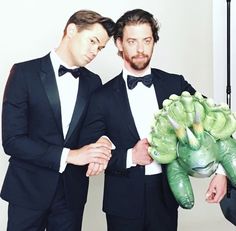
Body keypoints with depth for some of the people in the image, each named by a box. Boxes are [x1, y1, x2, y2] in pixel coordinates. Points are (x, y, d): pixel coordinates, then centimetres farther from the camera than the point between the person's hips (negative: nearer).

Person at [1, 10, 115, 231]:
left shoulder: (93, 82, 4)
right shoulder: (24, 72, -9)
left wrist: (101, 144, -14)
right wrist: (69, 155, -20)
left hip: (73, 192, 4)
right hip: (28, 189, -3)